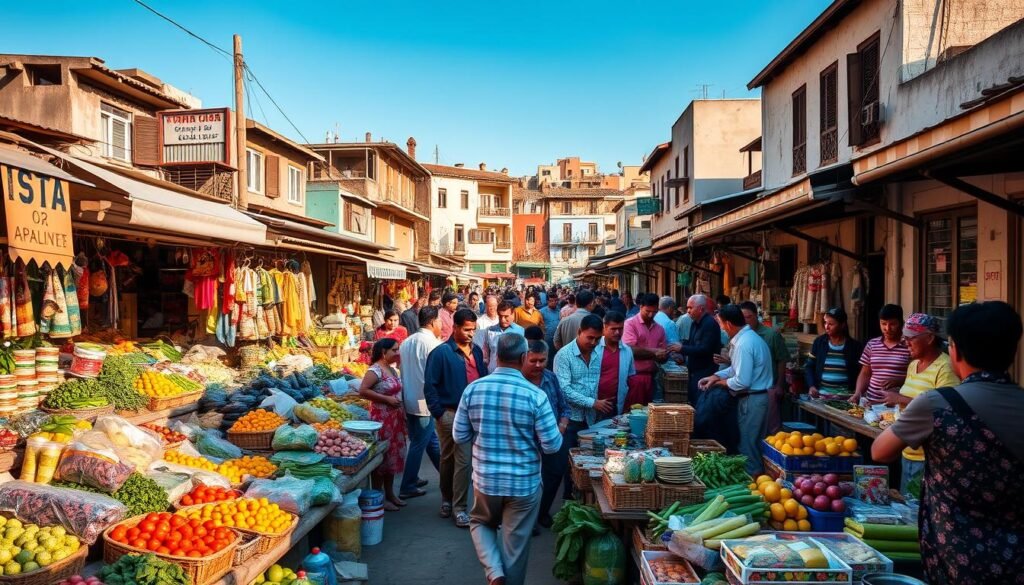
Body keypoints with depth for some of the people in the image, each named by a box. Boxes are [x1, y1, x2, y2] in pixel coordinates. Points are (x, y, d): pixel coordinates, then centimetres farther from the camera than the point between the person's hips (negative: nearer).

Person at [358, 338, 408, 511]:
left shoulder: (392, 369, 11)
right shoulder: (375, 370, -15)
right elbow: (363, 391, -24)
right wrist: (387, 399, -22)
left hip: (396, 418, 9)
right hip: (382, 418, -9)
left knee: (393, 455, 14)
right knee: (382, 456, -1)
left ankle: (390, 494, 26)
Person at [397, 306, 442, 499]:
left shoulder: (407, 342, 9)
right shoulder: (433, 343, -16)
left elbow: (405, 371, 12)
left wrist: (406, 395, 18)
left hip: (410, 400, 8)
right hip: (426, 402, -8)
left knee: (431, 440, 18)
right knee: (419, 445, 3)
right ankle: (407, 488, 11)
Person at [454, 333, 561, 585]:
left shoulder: (473, 389, -8)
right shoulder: (535, 395, -16)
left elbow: (459, 436, 0)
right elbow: (552, 445, -13)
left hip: (485, 479, 2)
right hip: (524, 483, -2)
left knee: (480, 523, 27)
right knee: (515, 544, 14)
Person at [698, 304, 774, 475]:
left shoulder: (743, 344, -24)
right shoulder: (749, 336, 8)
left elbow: (742, 381, -26)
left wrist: (721, 382, -9)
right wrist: (716, 376, 6)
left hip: (751, 400, -10)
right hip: (757, 397, 10)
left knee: (748, 447, 3)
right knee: (754, 444, 18)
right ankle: (756, 475, 27)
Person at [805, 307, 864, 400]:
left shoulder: (854, 346, 1)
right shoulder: (819, 342, 4)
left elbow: (861, 372, 4)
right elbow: (809, 366, 7)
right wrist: (811, 386, -7)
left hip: (845, 395, -1)